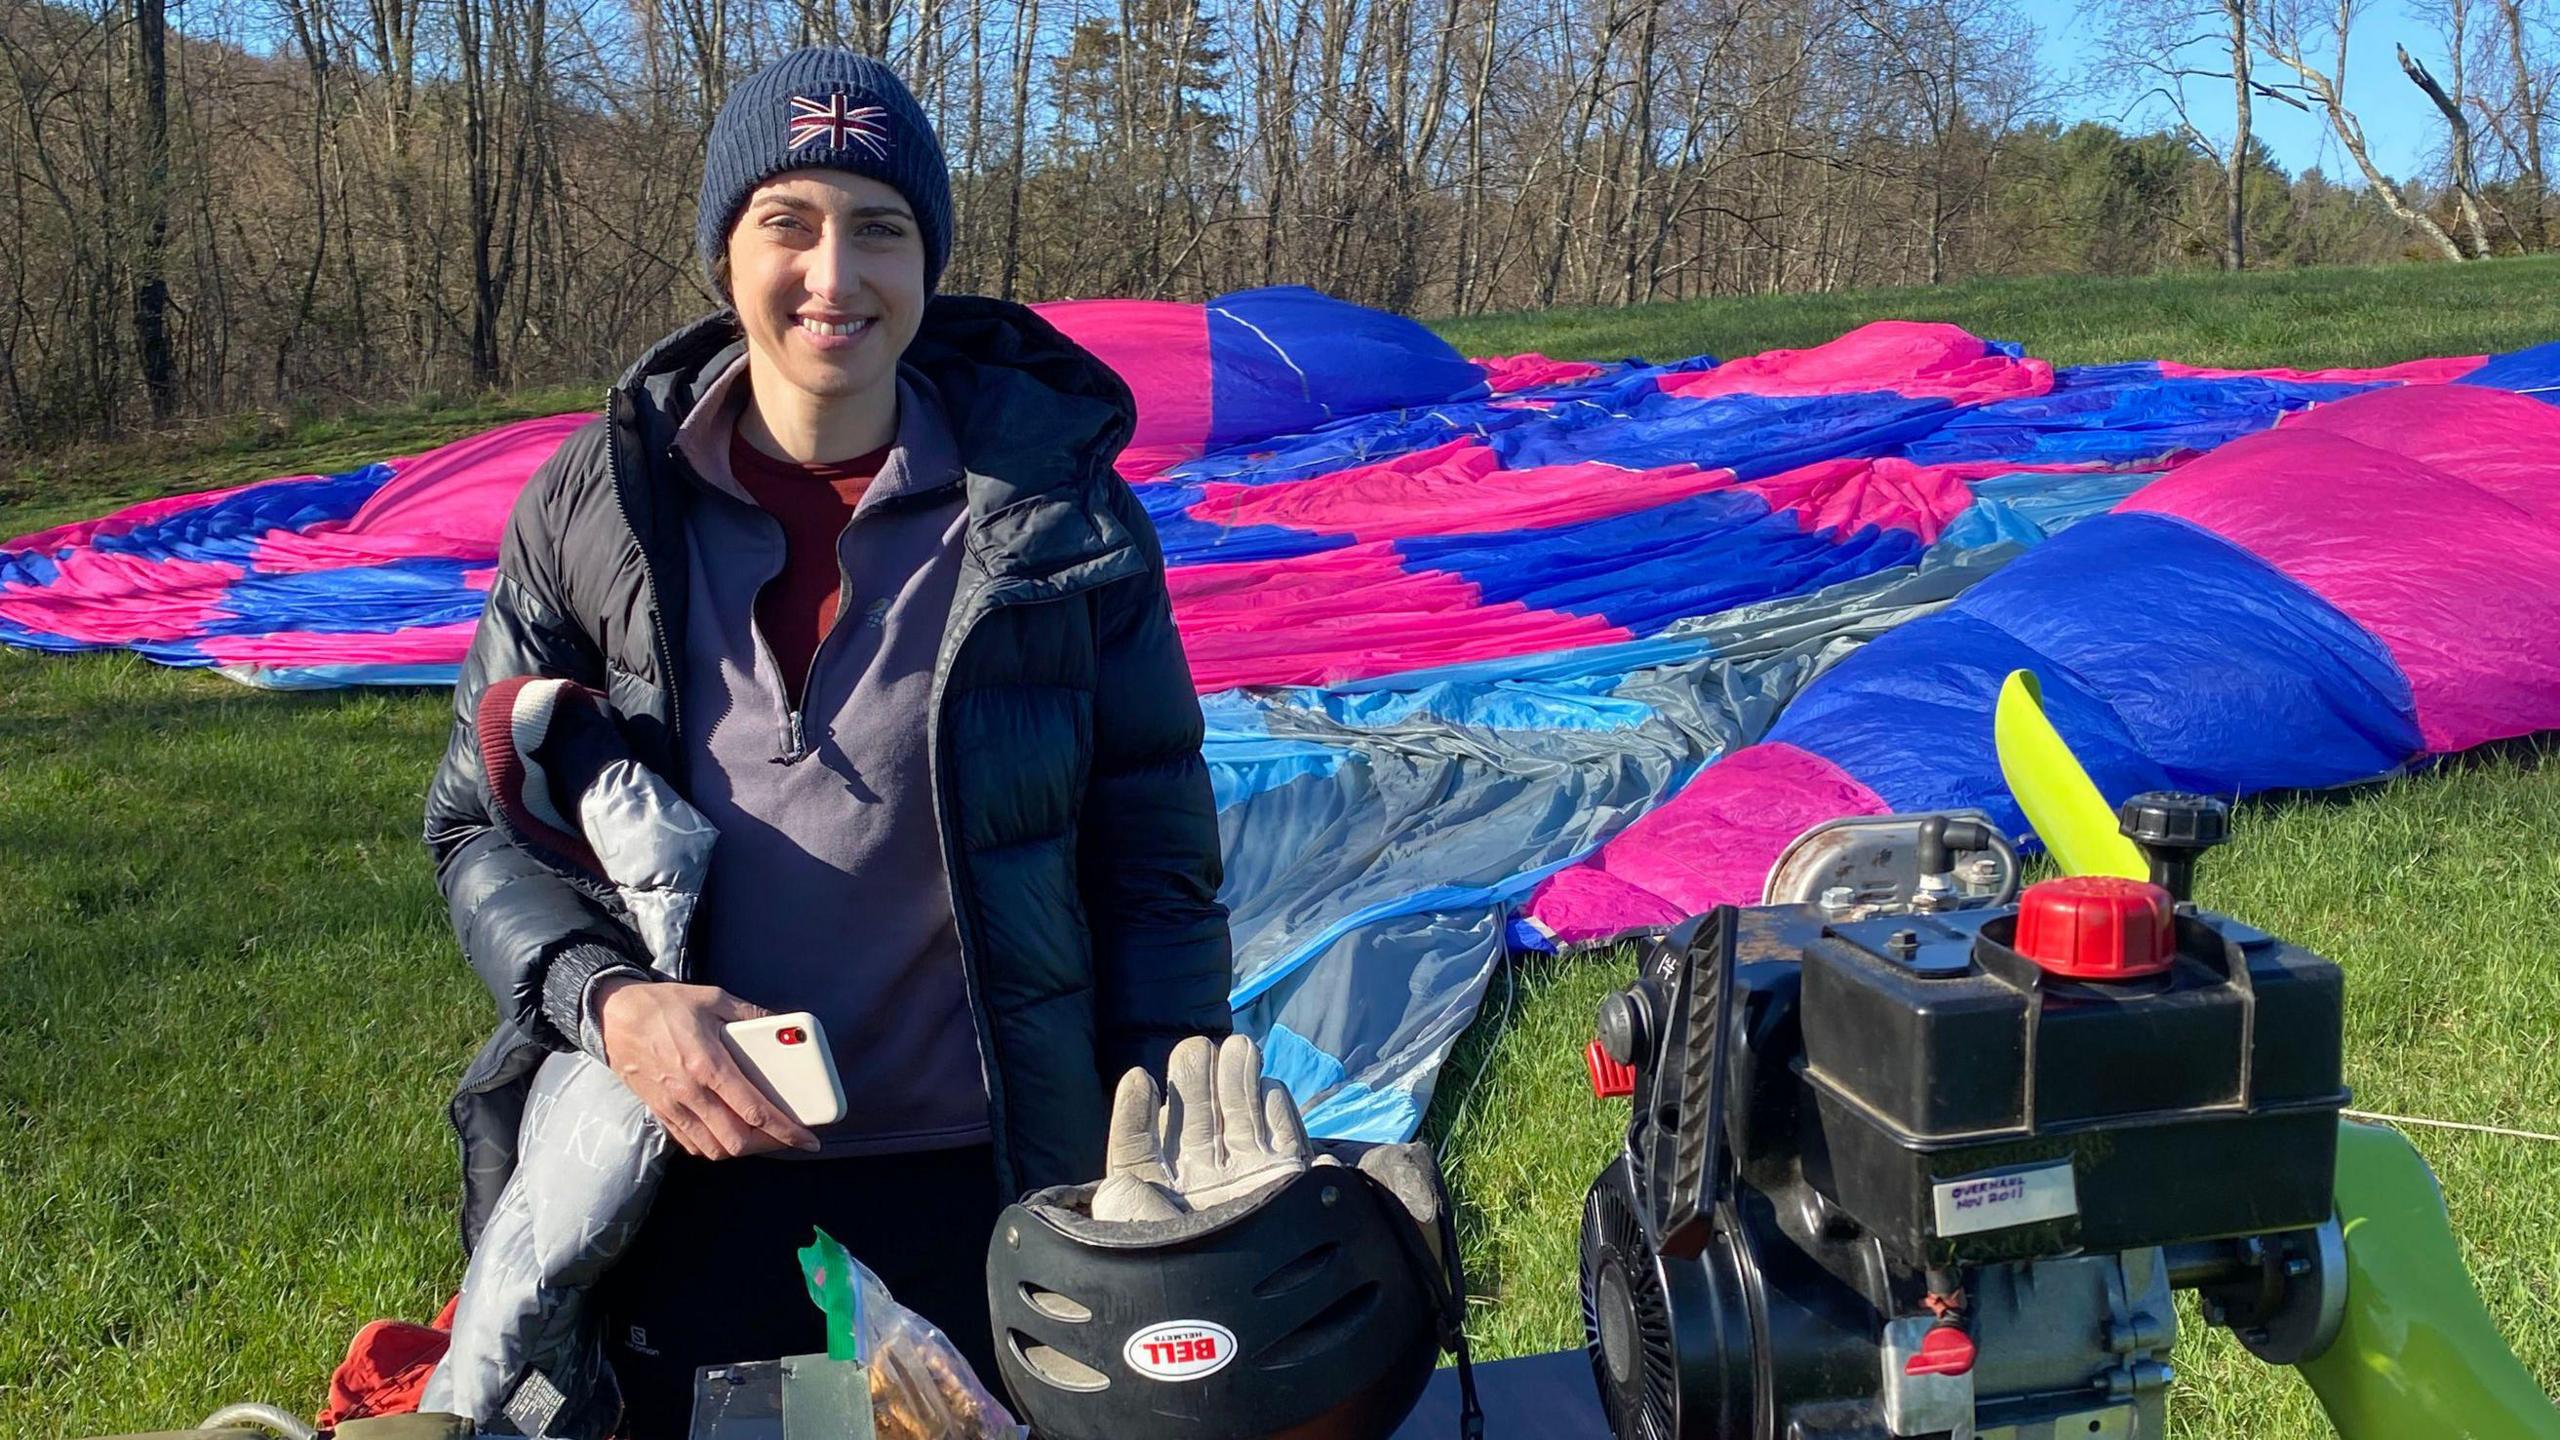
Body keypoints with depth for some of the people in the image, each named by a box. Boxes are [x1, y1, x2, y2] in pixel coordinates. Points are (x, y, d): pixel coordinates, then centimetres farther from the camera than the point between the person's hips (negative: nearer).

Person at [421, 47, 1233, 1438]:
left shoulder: (1055, 505, -6)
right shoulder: (597, 504, -3)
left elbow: (1154, 855, -1)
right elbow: (479, 823, 4)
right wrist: (606, 998, -15)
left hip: (988, 1189, -1)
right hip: (685, 1187, 1)